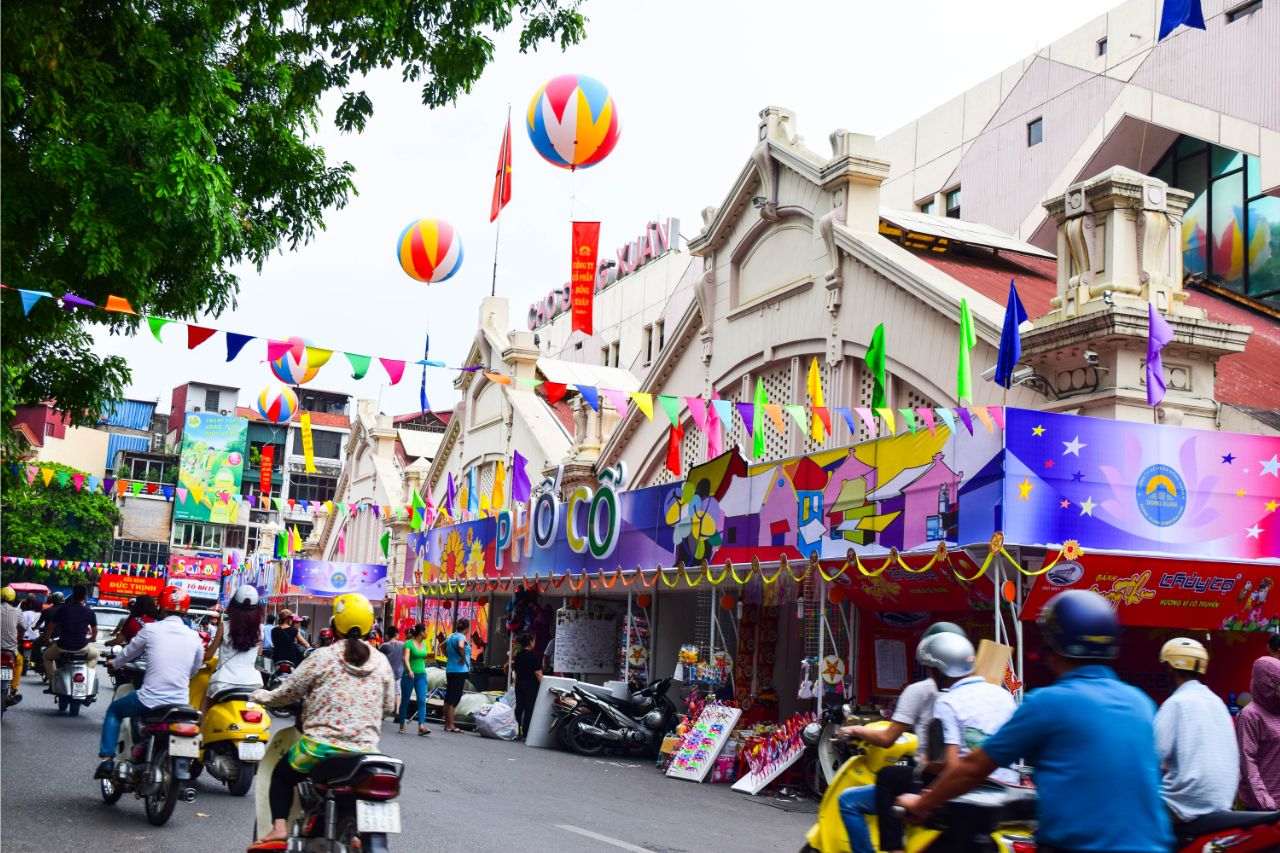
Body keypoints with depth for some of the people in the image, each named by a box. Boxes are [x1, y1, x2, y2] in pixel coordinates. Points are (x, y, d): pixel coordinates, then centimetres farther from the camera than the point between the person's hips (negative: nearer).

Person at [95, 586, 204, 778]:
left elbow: (129, 653, 12)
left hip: (149, 701, -2)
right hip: (179, 704, 2)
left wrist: (115, 663, 35)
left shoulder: (151, 629, -5)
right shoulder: (194, 638, 2)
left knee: (114, 710, 27)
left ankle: (107, 759, 18)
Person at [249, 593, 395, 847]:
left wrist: (262, 696, 21)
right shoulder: (381, 662, 5)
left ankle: (279, 827, 7)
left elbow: (287, 693, 2)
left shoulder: (322, 657, -4)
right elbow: (389, 708, 11)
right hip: (365, 752, 3)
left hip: (321, 747, -2)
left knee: (281, 775, 25)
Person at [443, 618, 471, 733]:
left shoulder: (451, 636, 13)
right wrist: (463, 658, -20)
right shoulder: (461, 637, -13)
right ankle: (450, 725, -4)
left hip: (450, 670, 9)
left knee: (448, 698, 13)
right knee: (454, 699, -5)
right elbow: (461, 646, -34)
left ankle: (447, 724, 19)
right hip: (459, 670, -9)